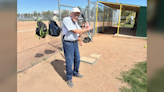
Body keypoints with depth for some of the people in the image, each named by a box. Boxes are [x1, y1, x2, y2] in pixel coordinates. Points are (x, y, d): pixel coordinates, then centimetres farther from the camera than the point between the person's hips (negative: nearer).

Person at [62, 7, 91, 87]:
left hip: (75, 43, 8)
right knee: (69, 62, -1)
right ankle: (69, 78, 21)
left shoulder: (75, 22, 11)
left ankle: (75, 73, 41)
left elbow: (79, 34, 9)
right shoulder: (66, 20, -16)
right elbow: (75, 31, -23)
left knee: (77, 59, 17)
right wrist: (87, 29, -15)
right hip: (68, 44, -8)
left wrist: (85, 28, -4)